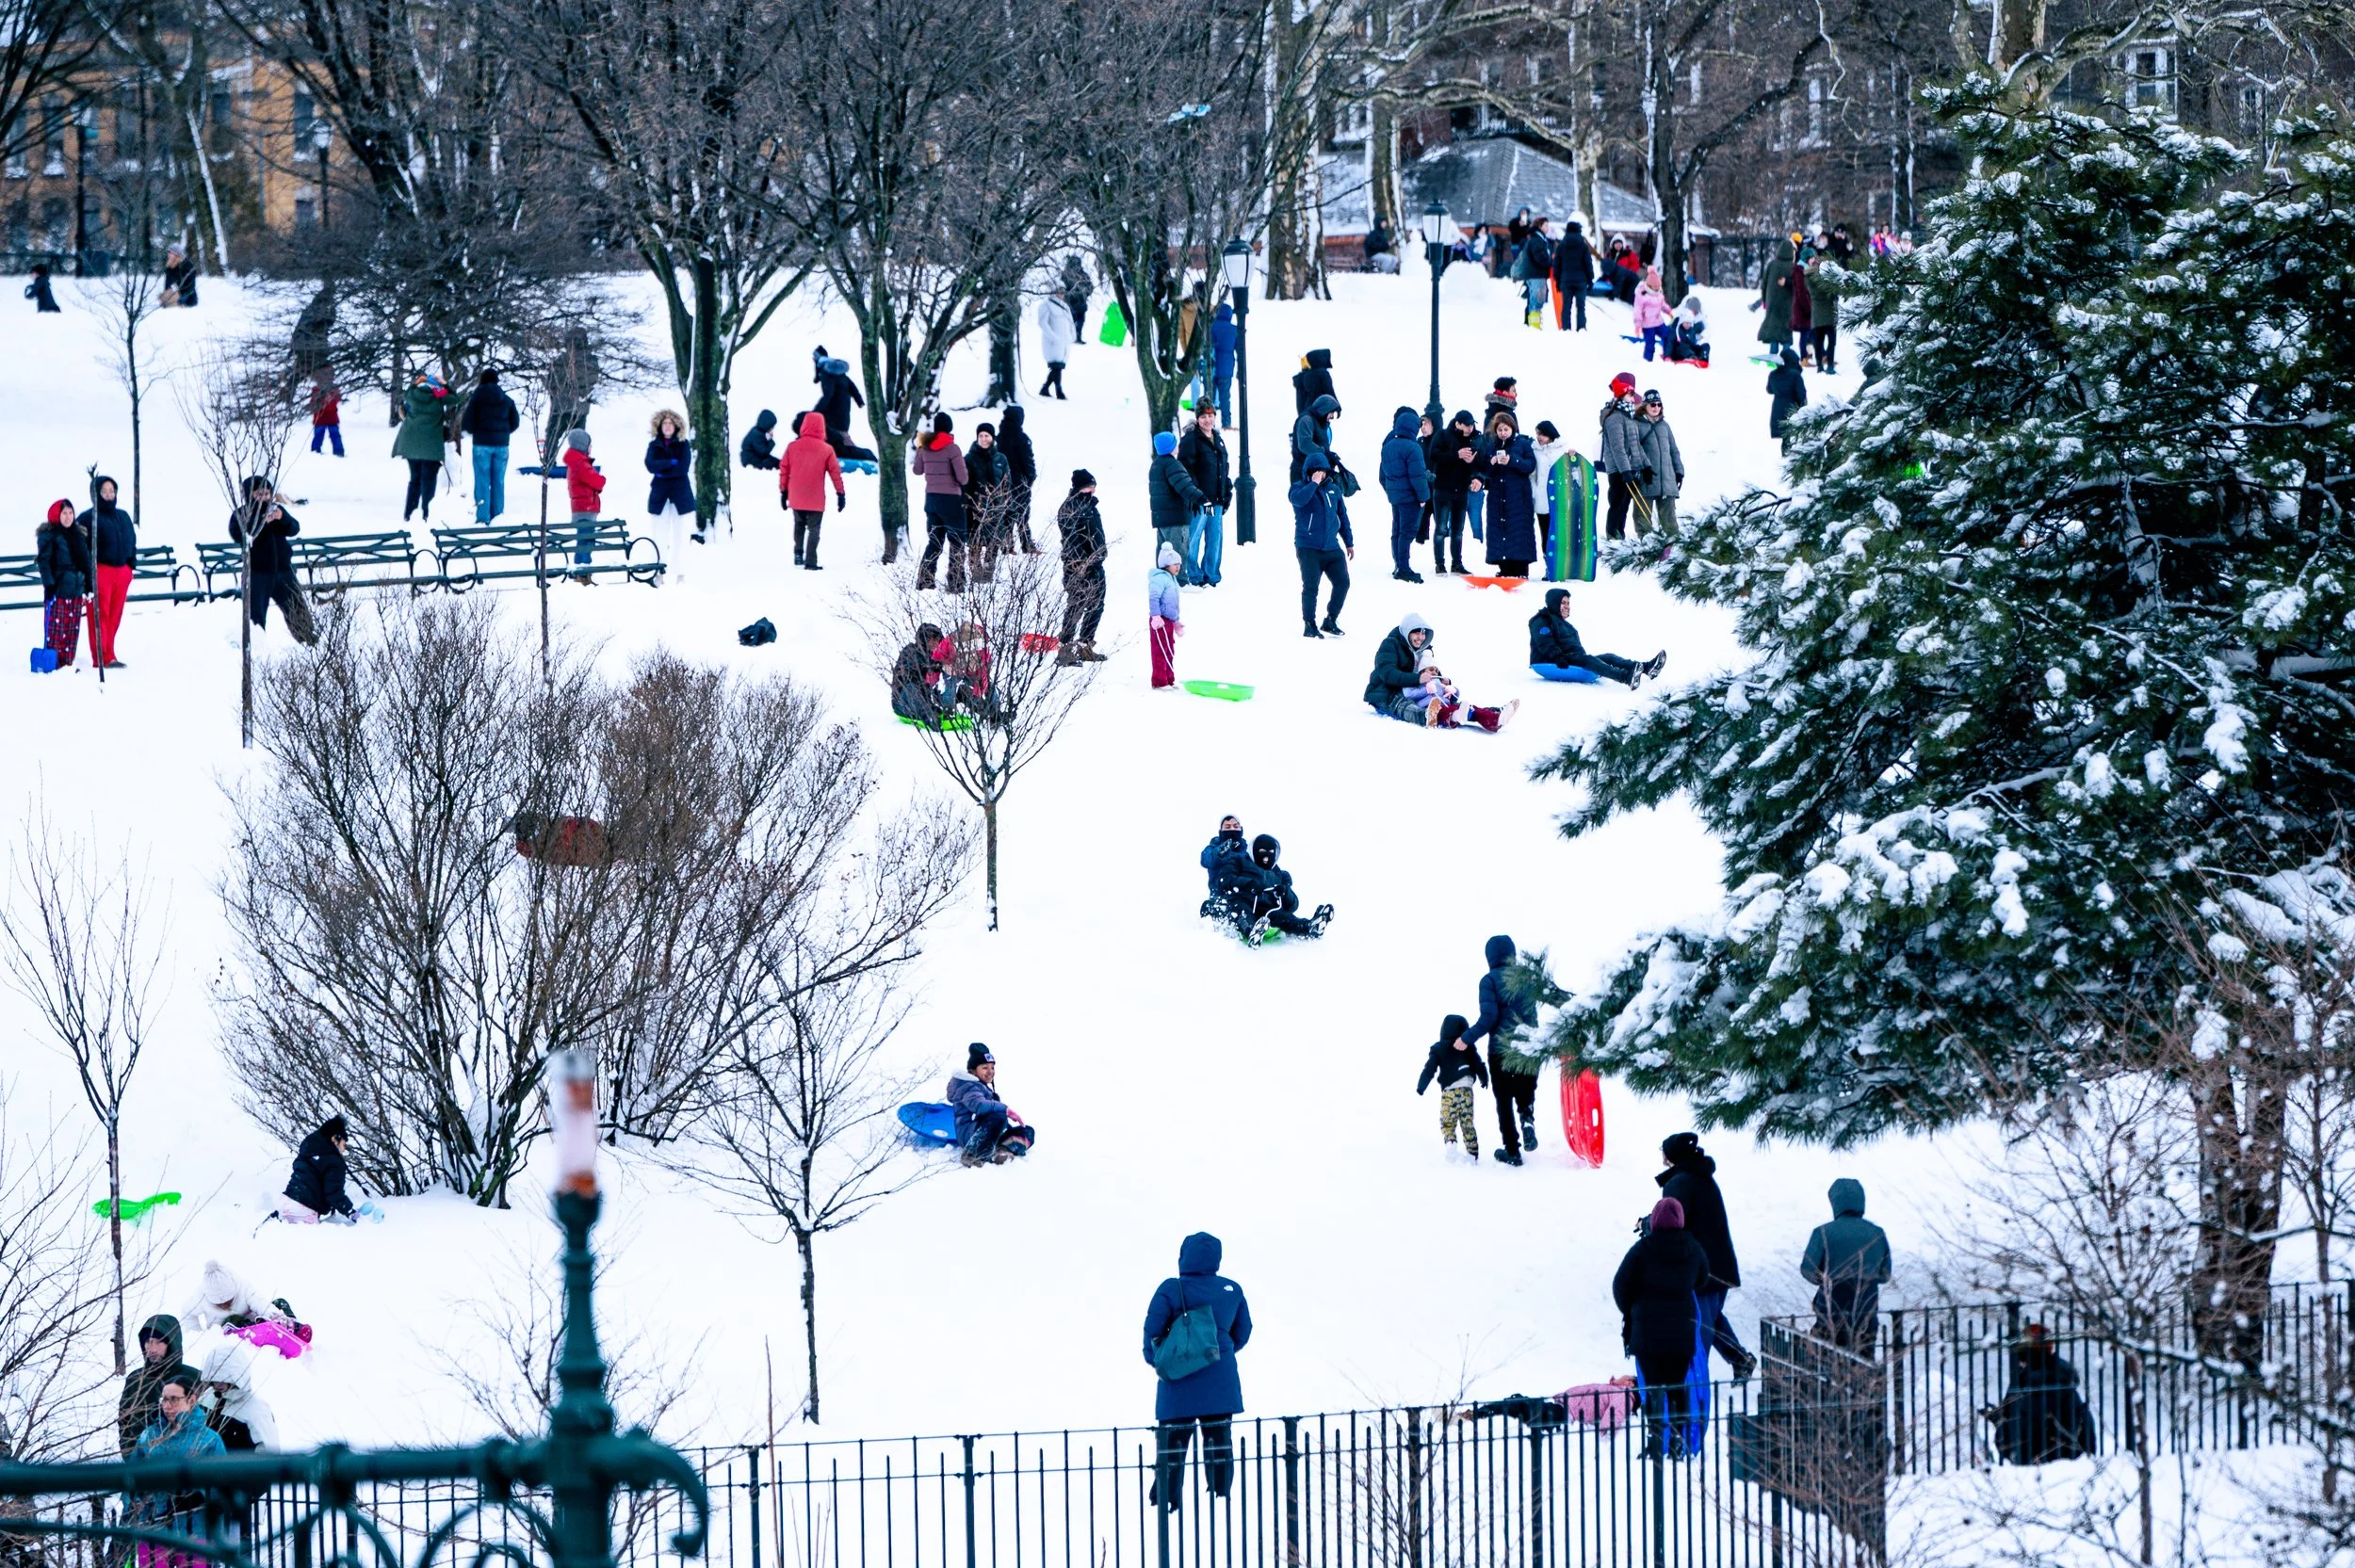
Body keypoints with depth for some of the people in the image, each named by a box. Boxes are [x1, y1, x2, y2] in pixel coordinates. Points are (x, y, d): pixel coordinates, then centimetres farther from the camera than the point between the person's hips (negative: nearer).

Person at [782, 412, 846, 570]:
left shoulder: (792, 446, -2)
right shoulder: (826, 449, -8)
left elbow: (783, 471, 3)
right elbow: (835, 472, -3)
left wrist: (783, 491, 14)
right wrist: (841, 494, 5)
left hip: (796, 498, 2)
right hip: (816, 500, -2)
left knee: (799, 524, 23)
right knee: (814, 529, 6)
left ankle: (798, 552, 9)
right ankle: (810, 562, -1)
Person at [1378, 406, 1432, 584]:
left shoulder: (1387, 446, 9)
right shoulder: (1412, 447, -17)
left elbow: (1383, 474, 17)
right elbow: (1417, 475, -19)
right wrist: (1423, 496, -12)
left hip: (1394, 495, 8)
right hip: (1410, 496, -8)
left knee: (1397, 531, 14)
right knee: (1407, 532, -6)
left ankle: (1398, 566, 20)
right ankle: (1403, 568, -8)